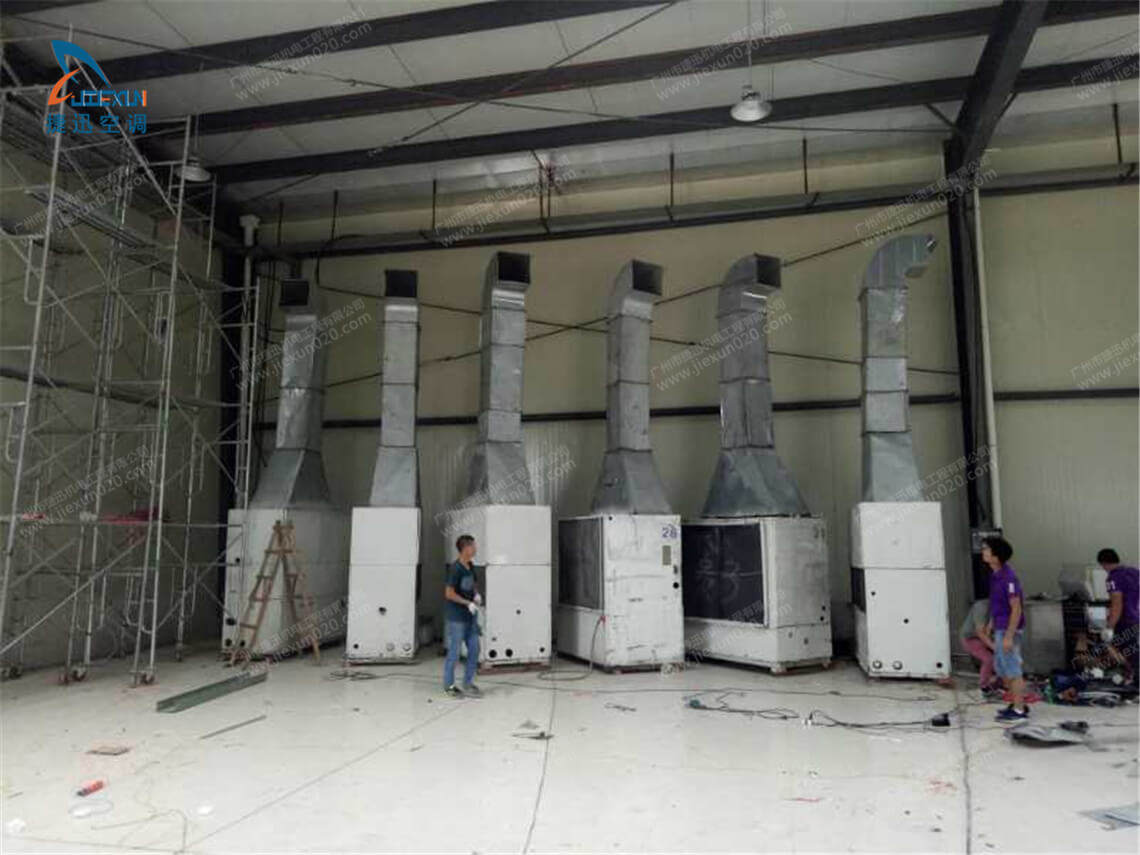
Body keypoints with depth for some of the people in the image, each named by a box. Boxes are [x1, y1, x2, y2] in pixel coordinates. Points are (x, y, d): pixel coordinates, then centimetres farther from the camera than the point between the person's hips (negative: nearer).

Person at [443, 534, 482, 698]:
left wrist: (476, 595, 0)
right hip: (456, 618, -8)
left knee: (474, 649, 10)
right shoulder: (455, 569, -19)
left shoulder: (470, 566, 5)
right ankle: (449, 685, 19)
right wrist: (468, 603, -17)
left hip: (470, 616, 8)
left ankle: (468, 683, 23)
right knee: (454, 652, 3)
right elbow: (449, 593, -19)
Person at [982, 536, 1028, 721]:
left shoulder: (1008, 577, -21)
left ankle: (1019, 711, 12)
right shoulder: (994, 574, 7)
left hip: (1008, 629, -9)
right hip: (999, 628, 9)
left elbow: (1016, 609, -20)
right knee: (1001, 669, 17)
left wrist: (1009, 636, -21)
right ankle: (1018, 704, 29)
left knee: (1013, 671, 1)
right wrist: (991, 622, 21)